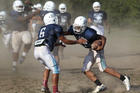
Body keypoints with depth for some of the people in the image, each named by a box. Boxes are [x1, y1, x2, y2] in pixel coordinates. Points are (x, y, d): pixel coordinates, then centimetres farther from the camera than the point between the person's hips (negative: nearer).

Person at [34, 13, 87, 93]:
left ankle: (45, 86, 16)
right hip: (44, 50, -8)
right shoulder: (56, 28, 5)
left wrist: (58, 44, 47)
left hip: (36, 50, 8)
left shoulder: (42, 29, 27)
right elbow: (65, 41, 6)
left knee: (48, 66, 28)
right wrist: (78, 41, 15)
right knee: (55, 68, 1)